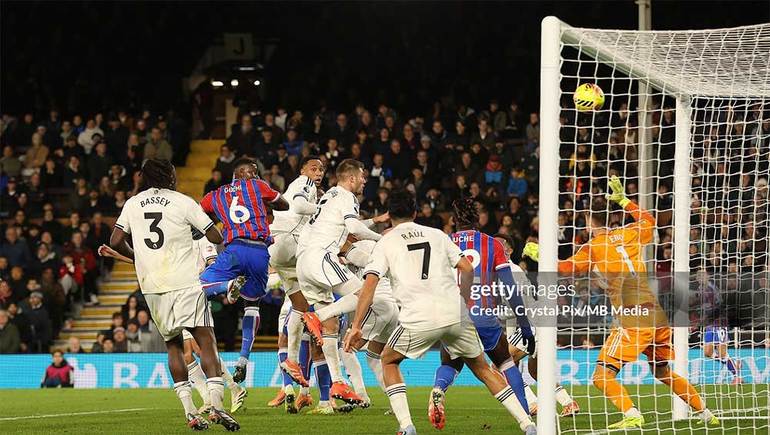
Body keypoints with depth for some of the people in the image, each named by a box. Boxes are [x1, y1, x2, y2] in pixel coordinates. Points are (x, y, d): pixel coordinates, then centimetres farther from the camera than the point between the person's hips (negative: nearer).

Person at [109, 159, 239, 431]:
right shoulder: (183, 202, 2)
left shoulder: (132, 204, 12)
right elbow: (216, 237, 3)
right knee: (206, 340, -5)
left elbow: (115, 242, 7)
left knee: (173, 344, 13)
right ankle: (216, 405, -22)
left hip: (151, 285, 4)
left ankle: (190, 412, 4)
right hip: (184, 281, -4)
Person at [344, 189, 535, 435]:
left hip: (419, 318, -3)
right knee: (482, 368, 19)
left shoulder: (386, 242, 10)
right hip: (455, 313, 3)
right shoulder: (437, 235, 17)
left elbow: (369, 284, -1)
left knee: (389, 361, 21)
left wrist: (356, 327, -1)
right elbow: (467, 269, 11)